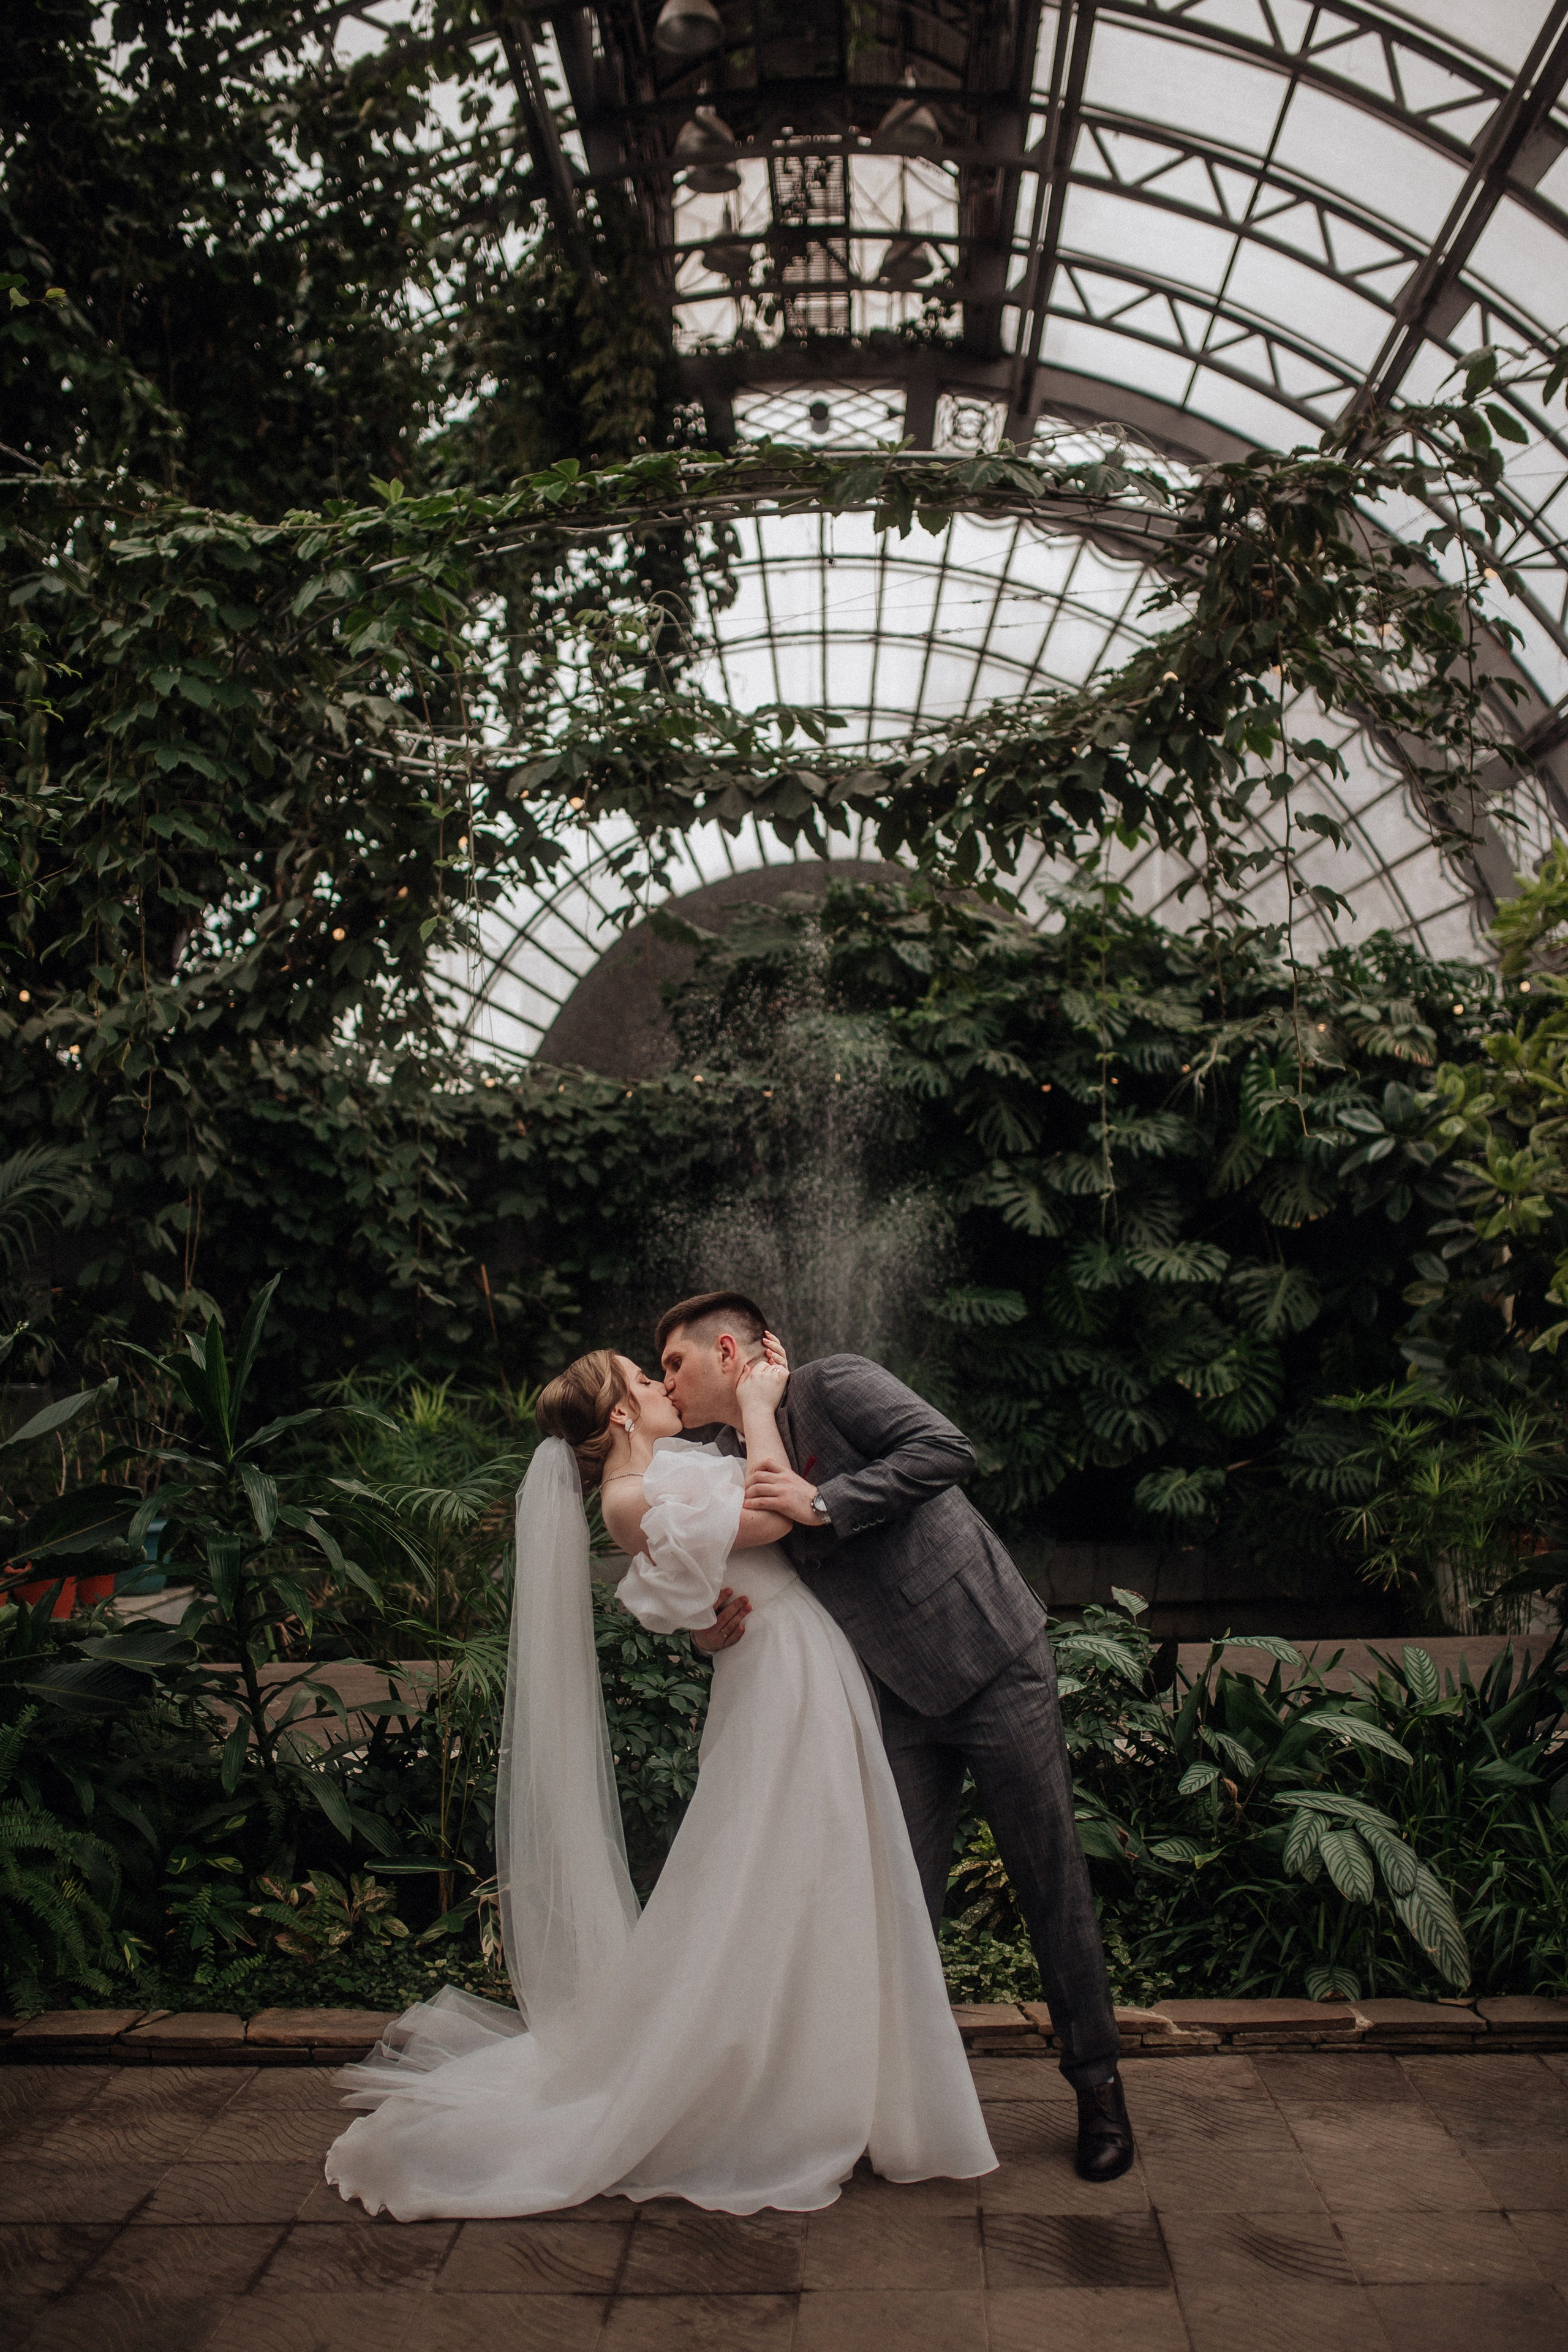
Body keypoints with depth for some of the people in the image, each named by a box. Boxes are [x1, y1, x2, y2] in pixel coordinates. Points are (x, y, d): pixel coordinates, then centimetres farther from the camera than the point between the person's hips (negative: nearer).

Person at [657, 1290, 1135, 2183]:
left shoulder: (834, 1385, -13)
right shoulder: (731, 1471, 7)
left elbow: (947, 1449, -26)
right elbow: (757, 1594, 13)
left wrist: (824, 1502, -27)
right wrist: (712, 1631, -10)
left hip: (996, 1666, -6)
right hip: (906, 1700, 6)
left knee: (1052, 1881, 5)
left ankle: (1099, 2084, 22)